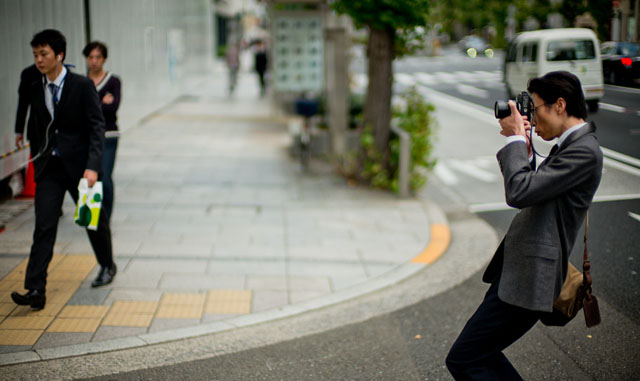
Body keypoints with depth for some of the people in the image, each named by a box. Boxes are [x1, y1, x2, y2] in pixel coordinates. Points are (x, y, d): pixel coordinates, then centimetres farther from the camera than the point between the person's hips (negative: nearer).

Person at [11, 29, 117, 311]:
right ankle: (36, 290, -9)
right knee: (44, 227, -6)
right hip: (49, 168, 3)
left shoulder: (82, 86, -9)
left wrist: (92, 167, -22)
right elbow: (36, 129, 16)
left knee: (94, 220, 14)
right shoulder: (36, 90, 6)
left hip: (79, 165, -3)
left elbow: (97, 127, -13)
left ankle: (107, 266, 38)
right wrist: (37, 162, 13)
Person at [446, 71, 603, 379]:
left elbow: (520, 193, -24)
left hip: (528, 278, -11)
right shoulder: (568, 146, 16)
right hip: (518, 270, 11)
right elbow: (529, 196, 20)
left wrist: (515, 138, -12)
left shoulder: (584, 152, -16)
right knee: (481, 354, 21)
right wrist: (522, 150, 8)